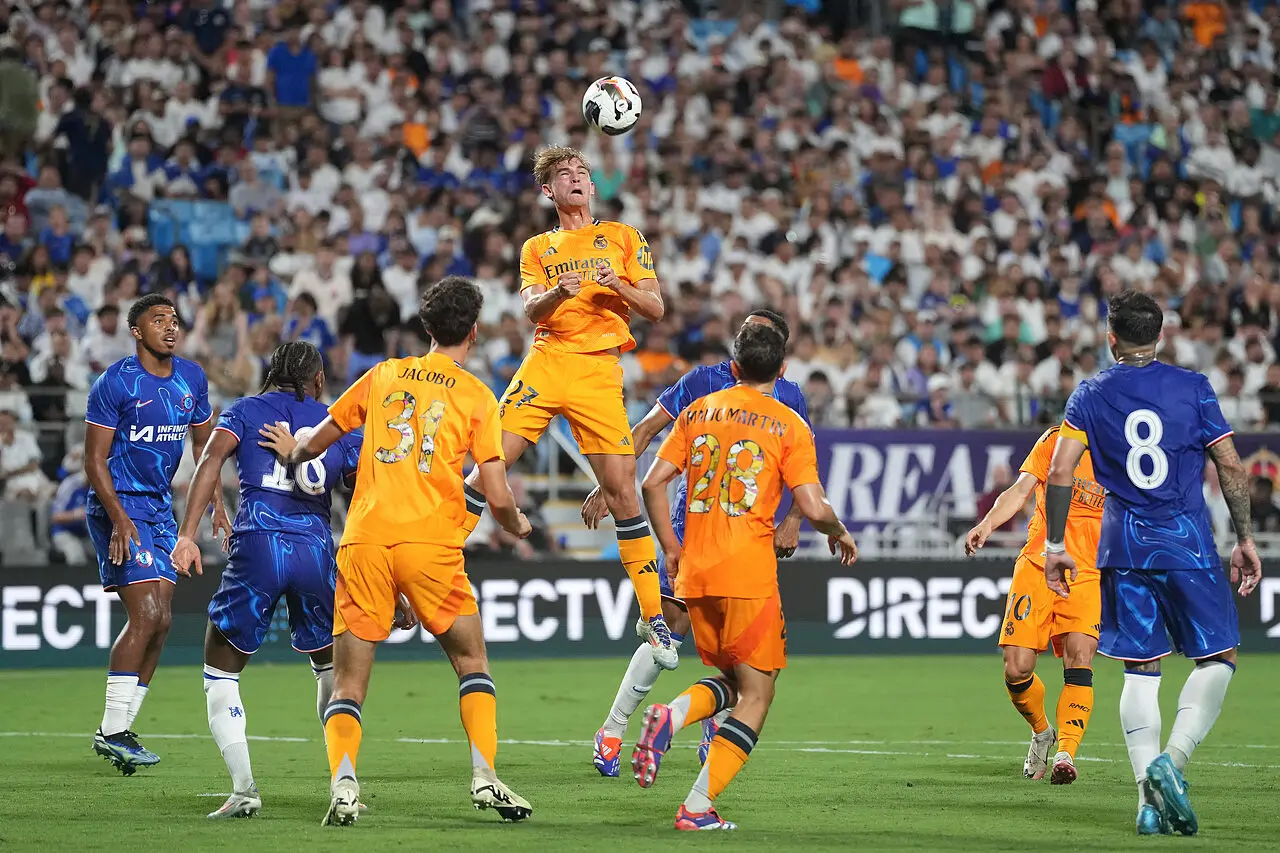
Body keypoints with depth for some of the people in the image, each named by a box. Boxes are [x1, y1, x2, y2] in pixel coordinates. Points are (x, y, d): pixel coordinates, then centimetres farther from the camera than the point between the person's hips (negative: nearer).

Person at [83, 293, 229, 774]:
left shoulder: (191, 379, 7)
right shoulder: (115, 383, -12)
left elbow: (204, 445, 19)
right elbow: (94, 459, -12)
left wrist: (216, 503, 9)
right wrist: (119, 518, -21)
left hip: (160, 508, 7)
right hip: (118, 505, -7)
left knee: (159, 624, 4)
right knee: (146, 616, -16)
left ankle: (119, 730, 11)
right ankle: (111, 731, -12)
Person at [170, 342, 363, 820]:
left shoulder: (245, 410, 15)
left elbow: (212, 458, -5)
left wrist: (187, 534, -12)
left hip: (257, 546, -2)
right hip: (316, 548, 2)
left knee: (220, 673, 11)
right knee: (331, 666, 24)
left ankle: (243, 789, -2)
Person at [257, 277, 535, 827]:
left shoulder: (384, 376, 14)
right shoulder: (477, 397, 5)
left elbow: (318, 441, 23)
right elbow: (497, 497, 0)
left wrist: (292, 453, 46)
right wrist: (518, 526, 21)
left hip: (365, 541, 2)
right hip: (432, 545, -2)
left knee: (348, 683, 4)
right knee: (472, 663, 17)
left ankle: (342, 784, -18)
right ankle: (484, 778, 4)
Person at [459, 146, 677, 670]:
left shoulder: (623, 238, 14)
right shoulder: (537, 248, 18)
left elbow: (655, 309, 8)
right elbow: (531, 310, 3)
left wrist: (617, 285, -11)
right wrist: (560, 293, -19)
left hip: (600, 370, -2)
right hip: (546, 361, 2)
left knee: (621, 491, -9)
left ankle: (653, 618, -3)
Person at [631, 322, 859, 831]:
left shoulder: (697, 412, 10)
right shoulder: (788, 425, -3)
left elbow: (653, 483, 7)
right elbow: (813, 508, -10)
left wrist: (671, 549, 18)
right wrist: (840, 533, 11)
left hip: (694, 572, 5)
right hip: (749, 574, -5)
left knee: (732, 680, 21)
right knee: (756, 695, 3)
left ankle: (671, 716, -11)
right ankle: (698, 807, -10)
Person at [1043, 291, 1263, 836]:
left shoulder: (1090, 395, 4)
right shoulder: (1192, 387, 1)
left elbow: (1059, 472, -3)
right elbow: (1232, 470, -2)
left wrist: (1054, 546, 3)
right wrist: (1245, 540, 6)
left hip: (1123, 546, 2)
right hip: (1187, 544, -2)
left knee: (1141, 668, 7)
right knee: (1218, 657, 7)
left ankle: (1149, 800, -1)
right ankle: (1172, 760, -15)